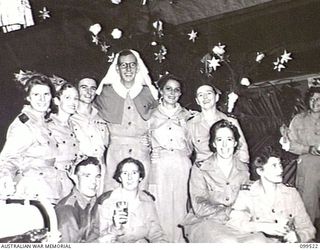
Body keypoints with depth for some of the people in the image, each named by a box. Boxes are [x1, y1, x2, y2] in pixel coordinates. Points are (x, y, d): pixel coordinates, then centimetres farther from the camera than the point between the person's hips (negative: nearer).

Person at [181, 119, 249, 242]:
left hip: (235, 225, 5)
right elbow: (199, 209, -11)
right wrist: (230, 212, -15)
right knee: (229, 242, -32)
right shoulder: (200, 169, -6)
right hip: (202, 223, -4)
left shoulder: (244, 170, 7)